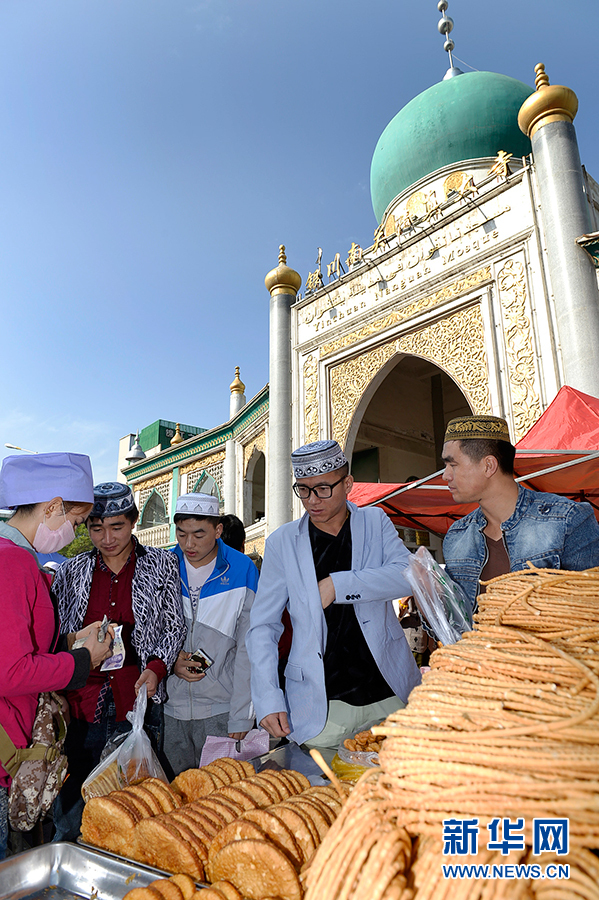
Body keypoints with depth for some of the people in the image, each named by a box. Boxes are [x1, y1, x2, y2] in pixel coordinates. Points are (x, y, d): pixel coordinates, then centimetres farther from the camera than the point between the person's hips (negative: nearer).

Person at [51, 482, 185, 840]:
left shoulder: (161, 563, 1)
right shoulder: (71, 571, 6)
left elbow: (174, 626, 3)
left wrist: (157, 667, -13)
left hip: (138, 703, -1)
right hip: (81, 706, 2)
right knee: (69, 822, 9)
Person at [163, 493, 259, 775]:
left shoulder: (242, 571, -8)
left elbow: (247, 649, -6)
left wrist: (241, 718, -6)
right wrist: (169, 661, -11)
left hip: (221, 710, -2)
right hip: (168, 708, 2)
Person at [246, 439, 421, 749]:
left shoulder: (375, 522, 4)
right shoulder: (282, 542, 0)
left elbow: (408, 575, -11)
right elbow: (262, 627, 2)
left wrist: (339, 585, -19)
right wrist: (268, 700, -6)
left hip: (391, 694, 1)